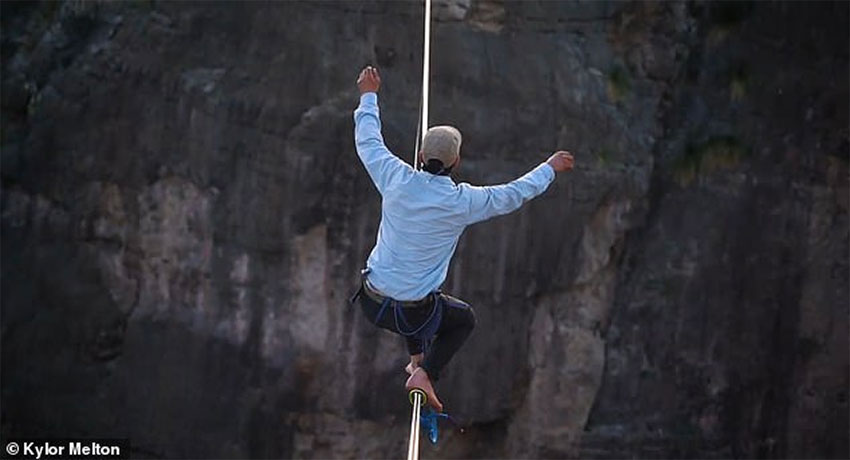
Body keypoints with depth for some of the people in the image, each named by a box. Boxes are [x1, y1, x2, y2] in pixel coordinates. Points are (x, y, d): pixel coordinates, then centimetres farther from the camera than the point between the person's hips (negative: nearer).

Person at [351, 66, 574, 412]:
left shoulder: (397, 180, -11)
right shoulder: (462, 202, -15)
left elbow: (369, 142, 8)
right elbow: (514, 194, 0)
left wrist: (369, 96, 23)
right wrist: (550, 168, 17)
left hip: (371, 302, 4)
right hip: (412, 313, -4)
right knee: (464, 319, 27)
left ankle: (417, 358, 43)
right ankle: (426, 372, 8)